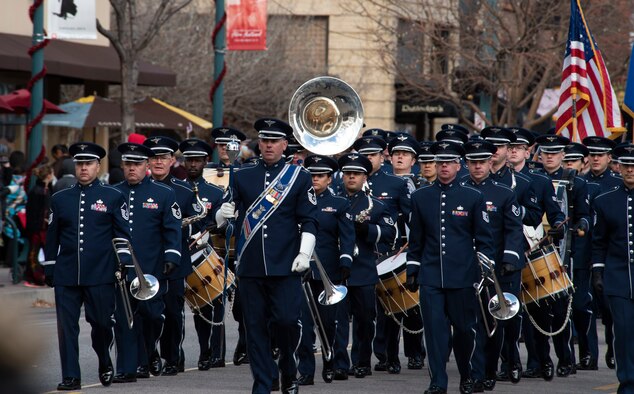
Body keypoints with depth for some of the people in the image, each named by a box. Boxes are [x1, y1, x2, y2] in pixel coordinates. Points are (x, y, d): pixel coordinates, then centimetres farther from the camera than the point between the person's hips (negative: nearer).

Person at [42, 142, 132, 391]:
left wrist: (122, 265, -3)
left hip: (101, 275, -2)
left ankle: (105, 365, 28)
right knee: (67, 326, -3)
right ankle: (71, 377, 0)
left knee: (101, 323, 3)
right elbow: (52, 237, 14)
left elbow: (123, 235, 4)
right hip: (66, 275, 2)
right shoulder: (60, 199, 11)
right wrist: (49, 269, 10)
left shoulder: (113, 197, 4)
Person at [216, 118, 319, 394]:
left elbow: (308, 221, 2)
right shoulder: (243, 177, 12)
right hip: (250, 266, 2)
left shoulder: (299, 177, 5)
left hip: (285, 266, -2)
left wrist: (304, 253, -9)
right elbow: (223, 217, 13)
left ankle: (288, 371, 16)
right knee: (255, 327, 2)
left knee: (286, 320, -9)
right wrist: (223, 214, -10)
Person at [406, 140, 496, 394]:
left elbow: (484, 240, 4)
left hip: (463, 277, -1)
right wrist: (412, 272, 10)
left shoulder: (473, 198, 3)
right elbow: (416, 239, 13)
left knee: (464, 329, 5)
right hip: (430, 276, 1)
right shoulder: (420, 197, 8)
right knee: (434, 329, -4)